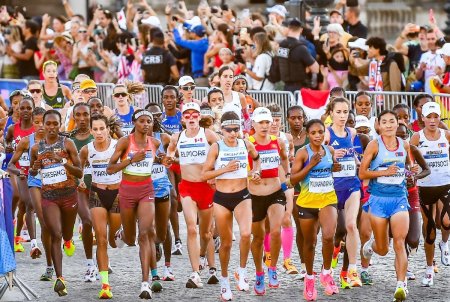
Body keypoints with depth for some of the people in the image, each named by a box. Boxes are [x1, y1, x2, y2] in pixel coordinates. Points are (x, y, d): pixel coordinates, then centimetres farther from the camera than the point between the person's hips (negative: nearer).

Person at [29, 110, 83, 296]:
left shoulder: (67, 144, -5)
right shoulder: (36, 148, 3)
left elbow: (80, 173, -6)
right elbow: (31, 172, 20)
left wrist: (62, 161, -20)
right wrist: (35, 168, -5)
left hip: (69, 195, 0)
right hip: (49, 196, 0)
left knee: (66, 234, 17)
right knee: (55, 235, -14)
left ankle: (68, 241, 58)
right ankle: (59, 278, -19)